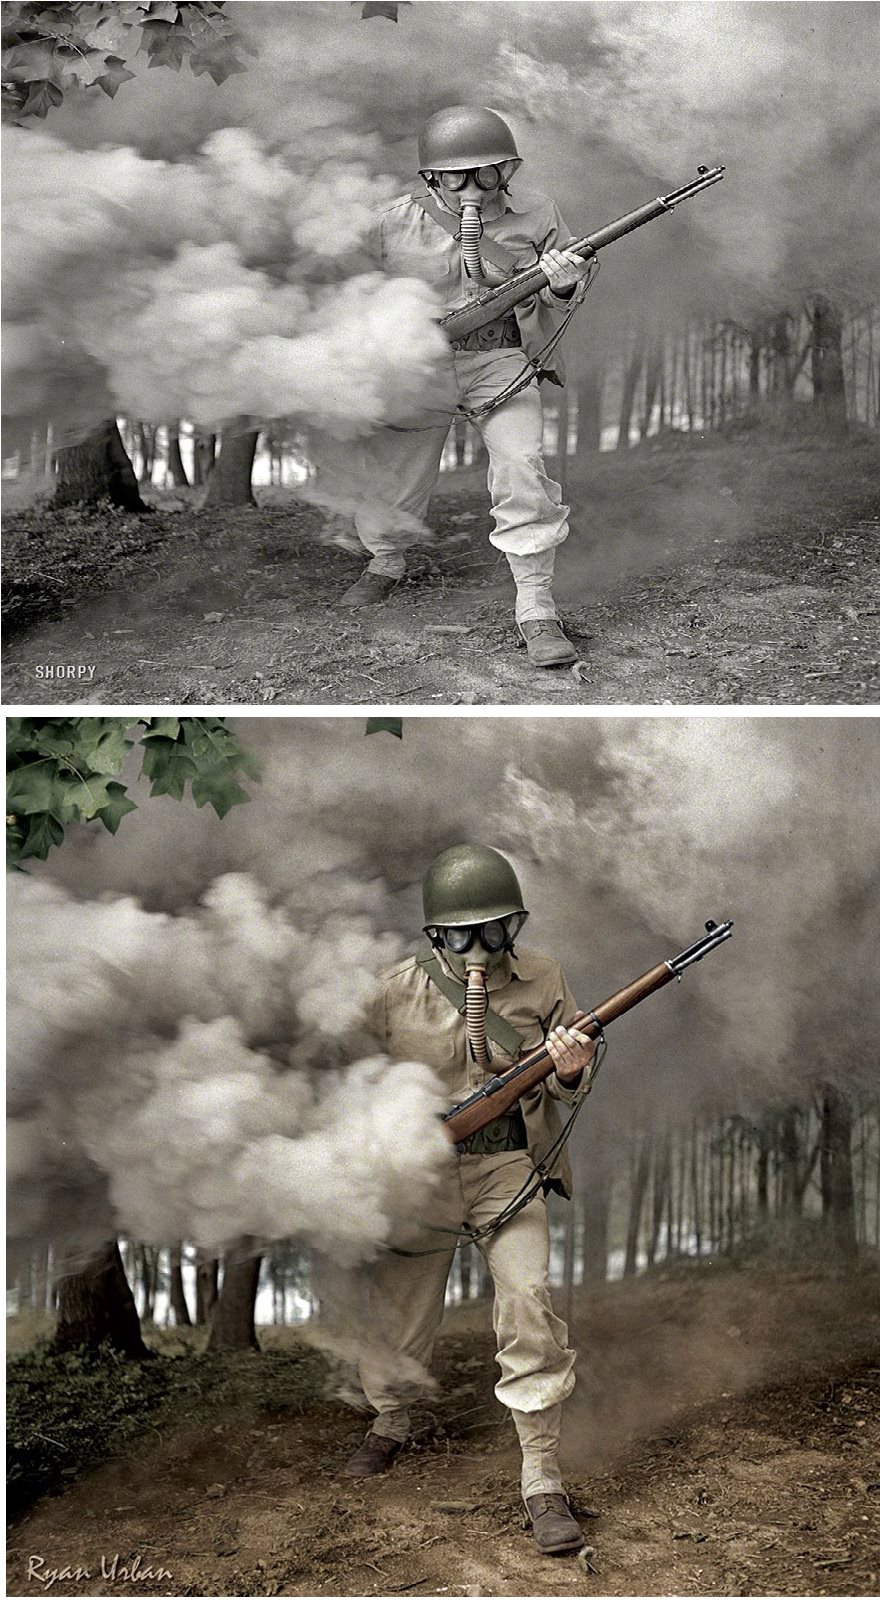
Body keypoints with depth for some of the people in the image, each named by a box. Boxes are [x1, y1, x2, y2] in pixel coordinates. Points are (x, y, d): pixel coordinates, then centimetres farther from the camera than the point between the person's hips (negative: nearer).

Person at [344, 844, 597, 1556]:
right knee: (394, 1311, 13)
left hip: (510, 1169, -1)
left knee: (531, 1310, -15)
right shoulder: (395, 992, -7)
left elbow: (566, 1092, 3)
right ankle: (390, 1424, 44)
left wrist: (569, 1072, -19)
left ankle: (543, 1483, -4)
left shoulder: (544, 980, -4)